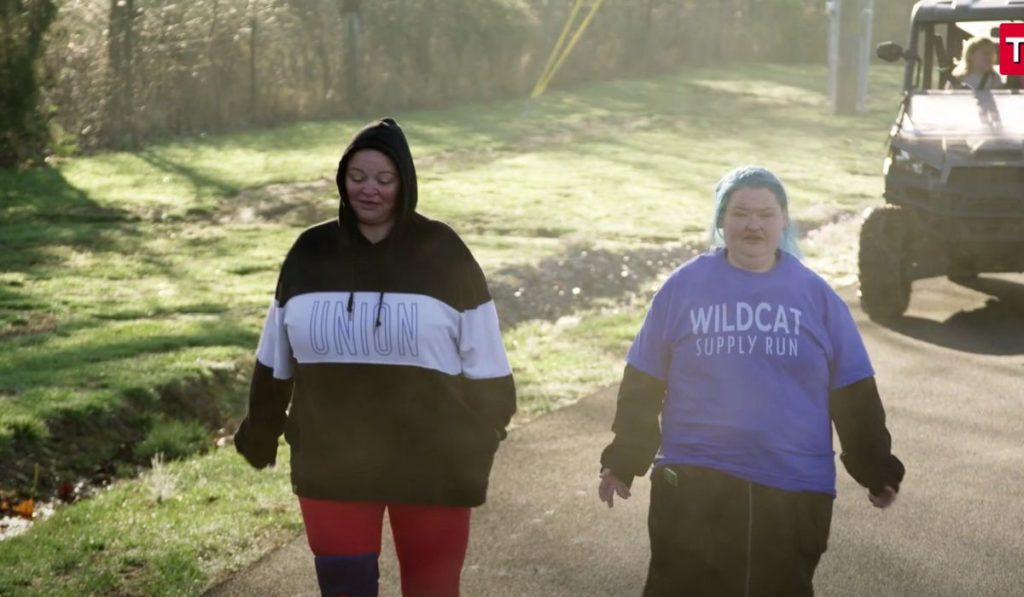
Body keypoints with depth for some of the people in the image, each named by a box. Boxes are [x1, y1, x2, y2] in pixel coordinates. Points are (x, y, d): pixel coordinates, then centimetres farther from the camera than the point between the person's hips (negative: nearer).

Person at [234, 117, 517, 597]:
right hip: (332, 460, 2)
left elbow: (481, 357, 0)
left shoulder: (442, 252, -5)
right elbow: (277, 357, 11)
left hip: (431, 462, -2)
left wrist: (485, 434, 0)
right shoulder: (311, 251, 2)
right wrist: (261, 428, 15)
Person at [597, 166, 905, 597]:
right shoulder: (683, 286, 1)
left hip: (794, 491, 1)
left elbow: (854, 395, 7)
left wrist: (877, 470, 7)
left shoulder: (816, 295, 4)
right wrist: (623, 461, 2)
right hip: (693, 485, -1)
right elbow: (642, 386, 5)